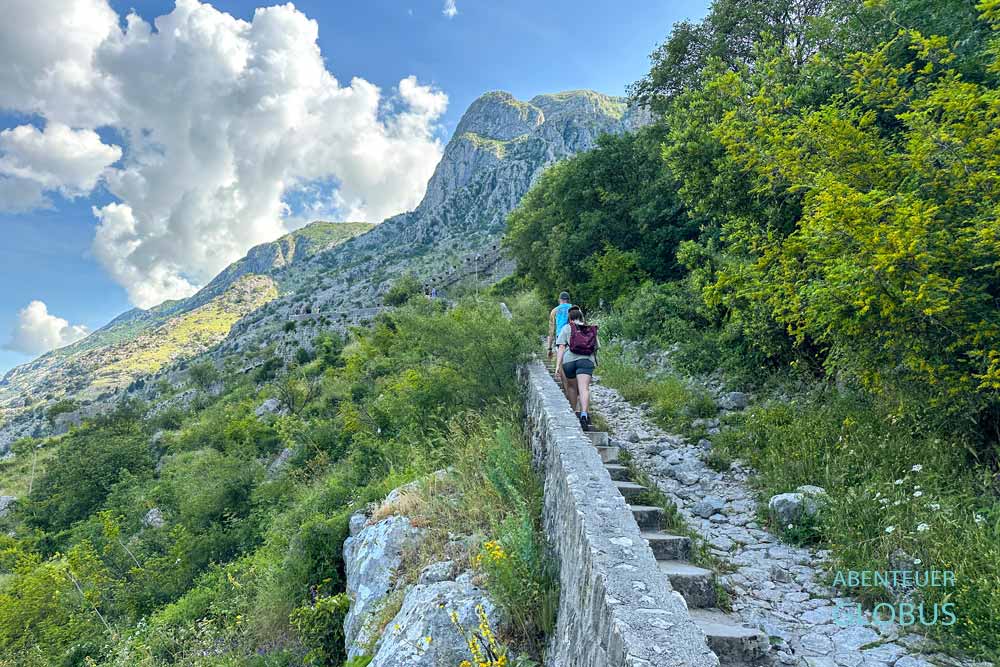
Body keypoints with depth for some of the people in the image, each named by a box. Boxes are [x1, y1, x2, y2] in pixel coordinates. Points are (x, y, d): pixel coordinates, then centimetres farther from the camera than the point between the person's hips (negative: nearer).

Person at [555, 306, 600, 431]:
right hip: (586, 360, 0)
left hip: (569, 360, 0)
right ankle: (584, 415, -28)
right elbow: (597, 347, 23)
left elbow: (561, 347, -1)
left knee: (571, 387, 18)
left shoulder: (566, 328, 9)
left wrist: (558, 364, -5)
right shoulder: (591, 329, 19)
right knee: (584, 389, -11)